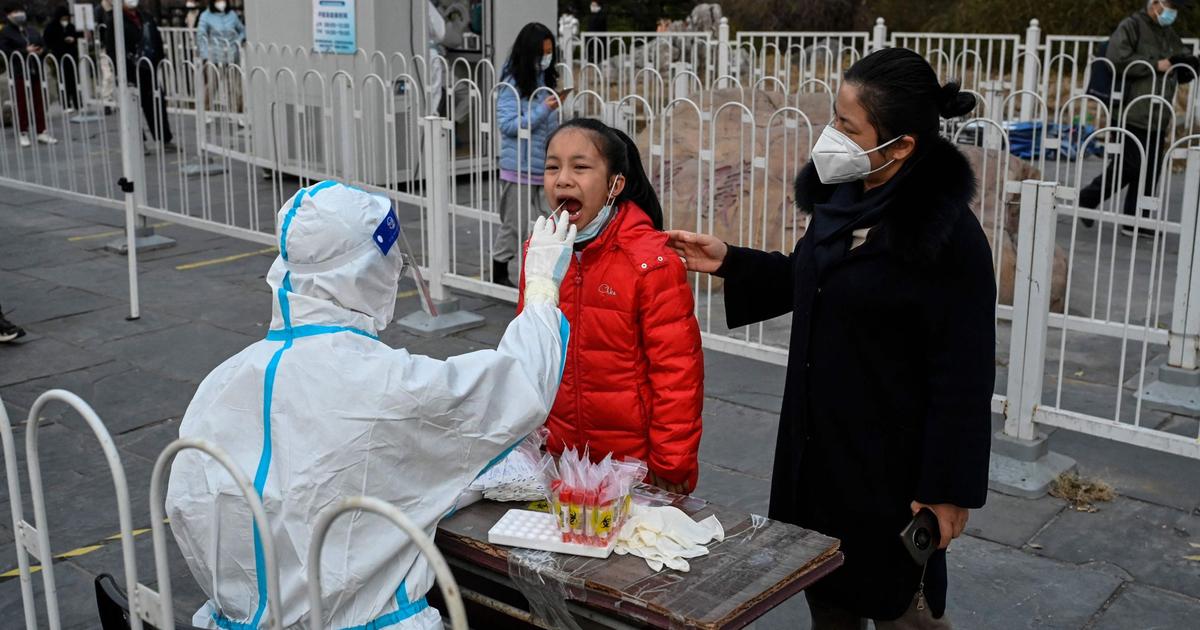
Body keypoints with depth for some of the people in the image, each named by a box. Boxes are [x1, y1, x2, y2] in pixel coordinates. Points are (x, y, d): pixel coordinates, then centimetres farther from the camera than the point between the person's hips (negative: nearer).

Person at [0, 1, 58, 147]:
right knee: (22, 103, 0)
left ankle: (41, 132, 12)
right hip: (19, 73, -5)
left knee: (40, 102, 5)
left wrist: (40, 51, -8)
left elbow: (43, 45, 16)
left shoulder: (32, 30, 14)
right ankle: (23, 134, 8)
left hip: (35, 71, 5)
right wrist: (25, 51, -17)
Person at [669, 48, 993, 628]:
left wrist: (949, 489, -16)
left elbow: (962, 376, -19)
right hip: (816, 446, 7)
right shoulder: (840, 195, -1)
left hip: (892, 463, -7)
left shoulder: (949, 236, -23)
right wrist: (729, 263, 4)